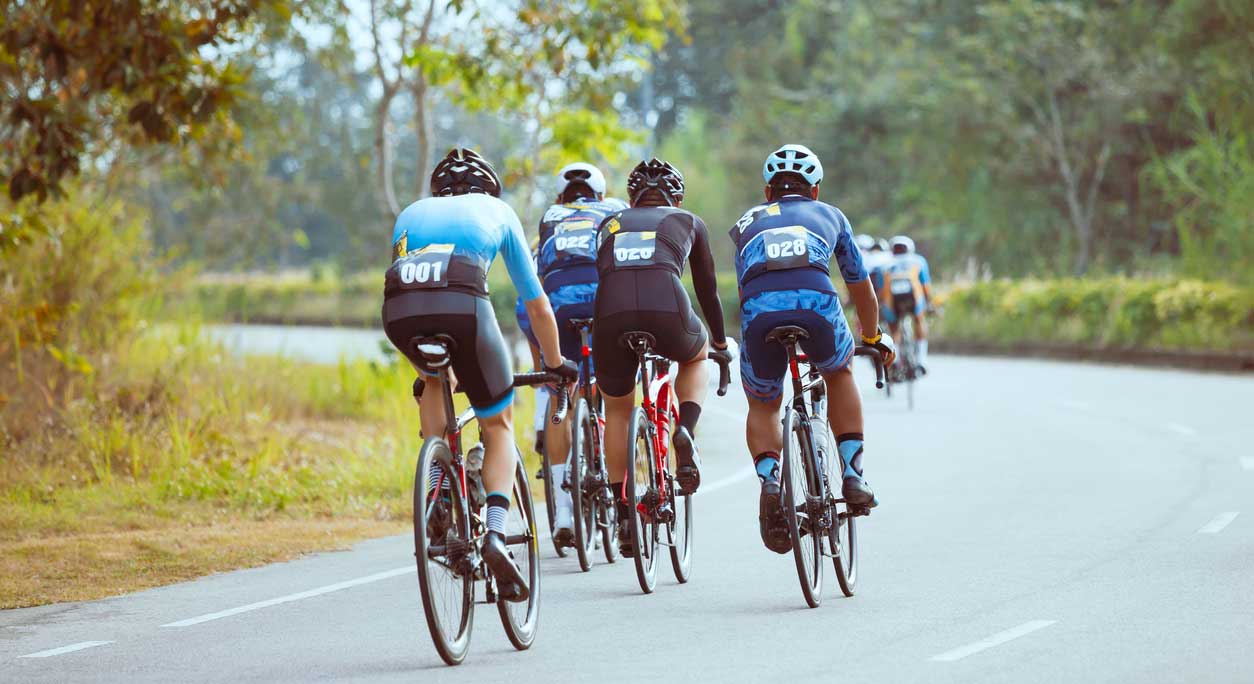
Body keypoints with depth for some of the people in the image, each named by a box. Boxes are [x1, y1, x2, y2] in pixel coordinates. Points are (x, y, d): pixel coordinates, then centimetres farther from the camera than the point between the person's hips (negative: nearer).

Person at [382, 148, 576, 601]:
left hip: (399, 309, 2)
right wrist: (555, 363, 50)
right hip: (461, 304, -2)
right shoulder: (497, 211, 30)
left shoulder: (411, 213, 36)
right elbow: (537, 306, 35)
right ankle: (495, 535, -2)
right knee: (498, 425, 17)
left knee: (433, 381, 36)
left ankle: (438, 491, 20)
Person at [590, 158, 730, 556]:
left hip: (611, 318, 1)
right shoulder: (688, 223, 27)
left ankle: (622, 513, 18)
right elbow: (707, 289, 34)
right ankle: (685, 432, 7)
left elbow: (591, 280, 33)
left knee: (617, 411, 24)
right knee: (695, 358, 34)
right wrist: (720, 343, 48)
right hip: (668, 314, -1)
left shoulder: (610, 225, 30)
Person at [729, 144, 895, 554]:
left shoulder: (748, 223, 35)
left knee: (762, 405, 24)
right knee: (840, 372, 32)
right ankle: (852, 474, 21)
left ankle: (769, 479, -4)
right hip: (816, 304, 0)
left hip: (759, 310, 0)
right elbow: (861, 289, 43)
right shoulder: (830, 216, 34)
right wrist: (874, 338, 60)